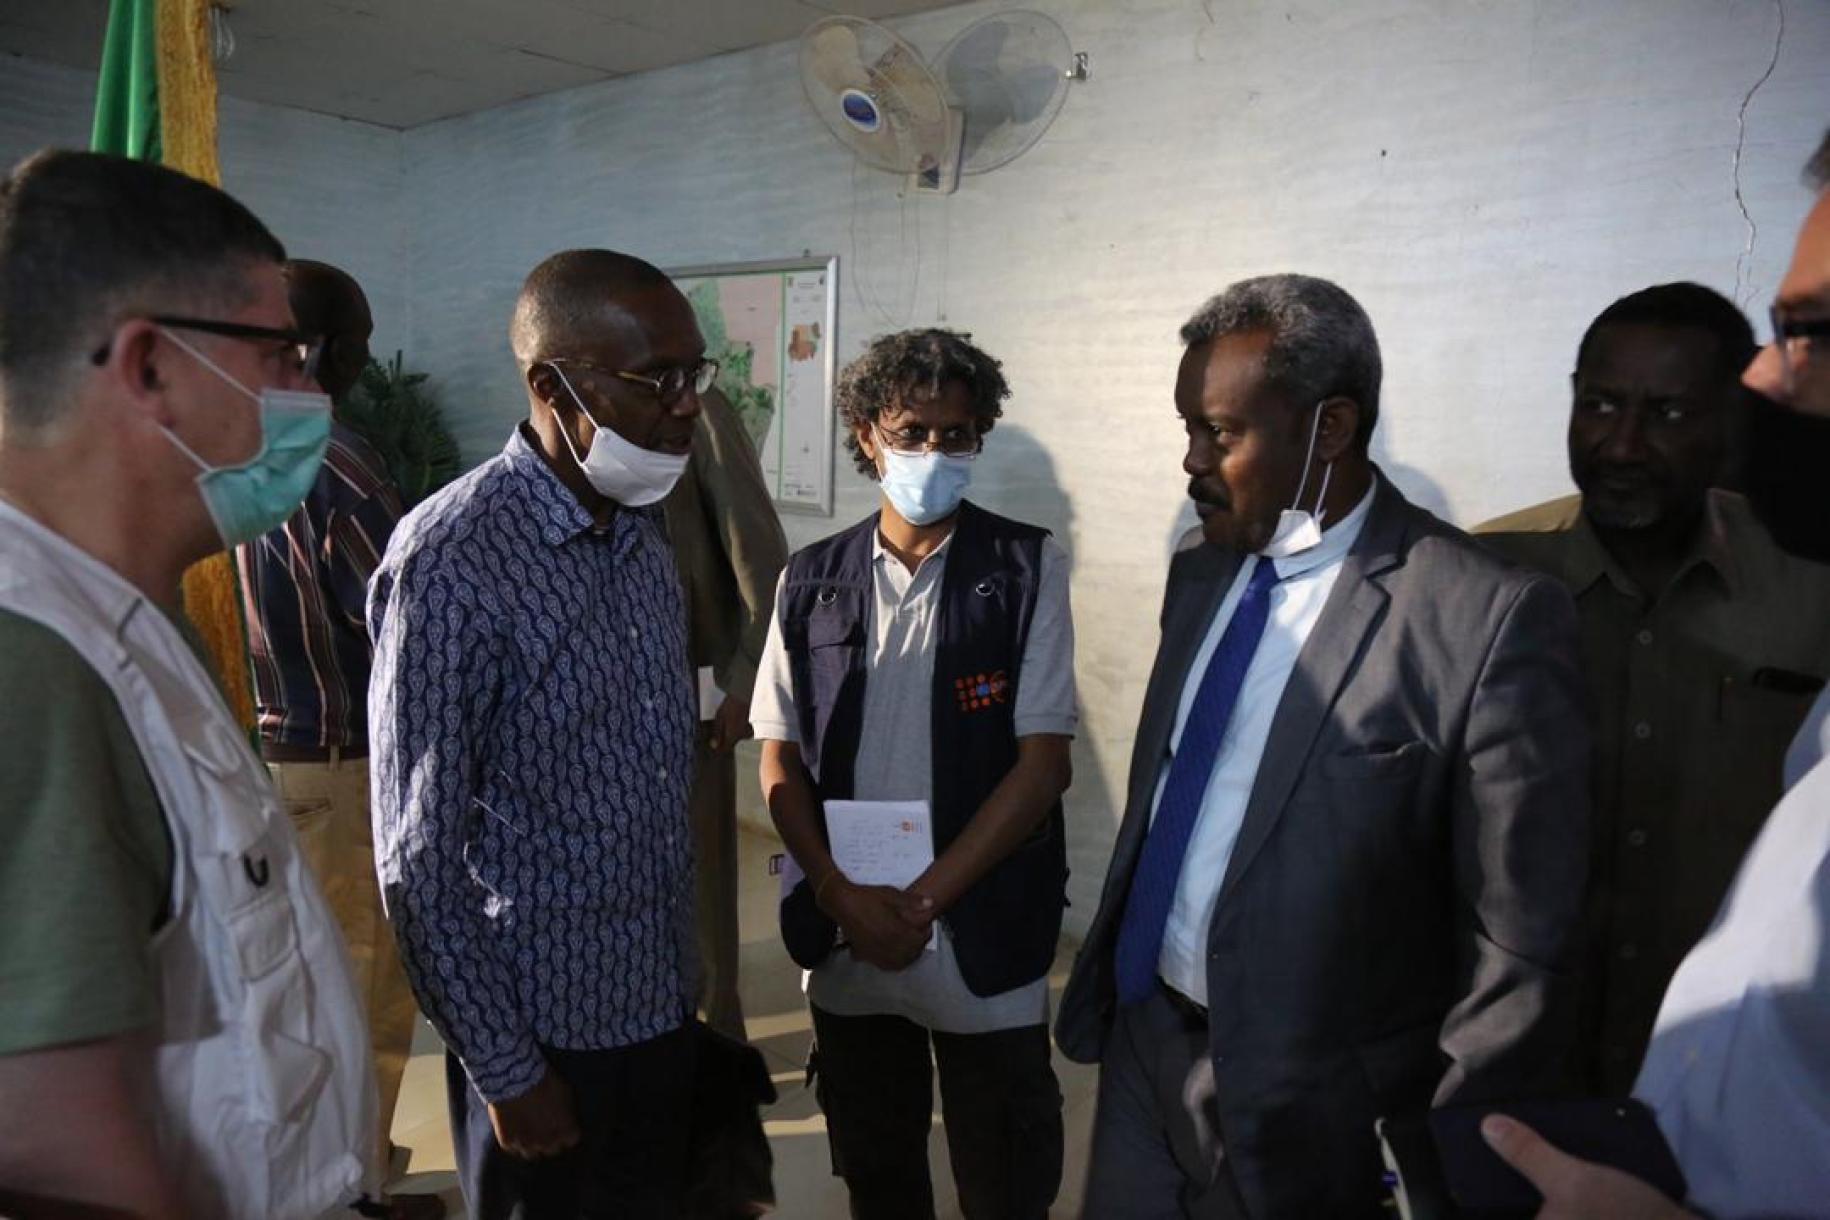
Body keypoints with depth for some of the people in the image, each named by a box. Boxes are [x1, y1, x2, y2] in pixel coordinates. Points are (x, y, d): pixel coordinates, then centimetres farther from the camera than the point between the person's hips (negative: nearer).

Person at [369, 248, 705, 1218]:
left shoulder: (642, 531, 2)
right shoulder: (452, 557, -20)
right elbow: (419, 857, -17)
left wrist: (687, 977, 9)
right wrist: (505, 1072, -12)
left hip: (660, 1000, 7)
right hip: (543, 1027, -6)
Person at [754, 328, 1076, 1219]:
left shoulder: (1026, 569, -6)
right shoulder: (810, 582, 2)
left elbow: (1042, 762, -9)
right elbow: (780, 761, 4)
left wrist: (924, 901, -13)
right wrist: (842, 896, -10)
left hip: (983, 945, -2)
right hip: (845, 943, 3)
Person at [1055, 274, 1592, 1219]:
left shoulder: (1489, 618, -19)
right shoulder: (1200, 577, 3)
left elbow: (1521, 950, -16)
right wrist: (1102, 983, 13)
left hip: (1307, 1114, -5)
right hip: (1142, 1052, 6)